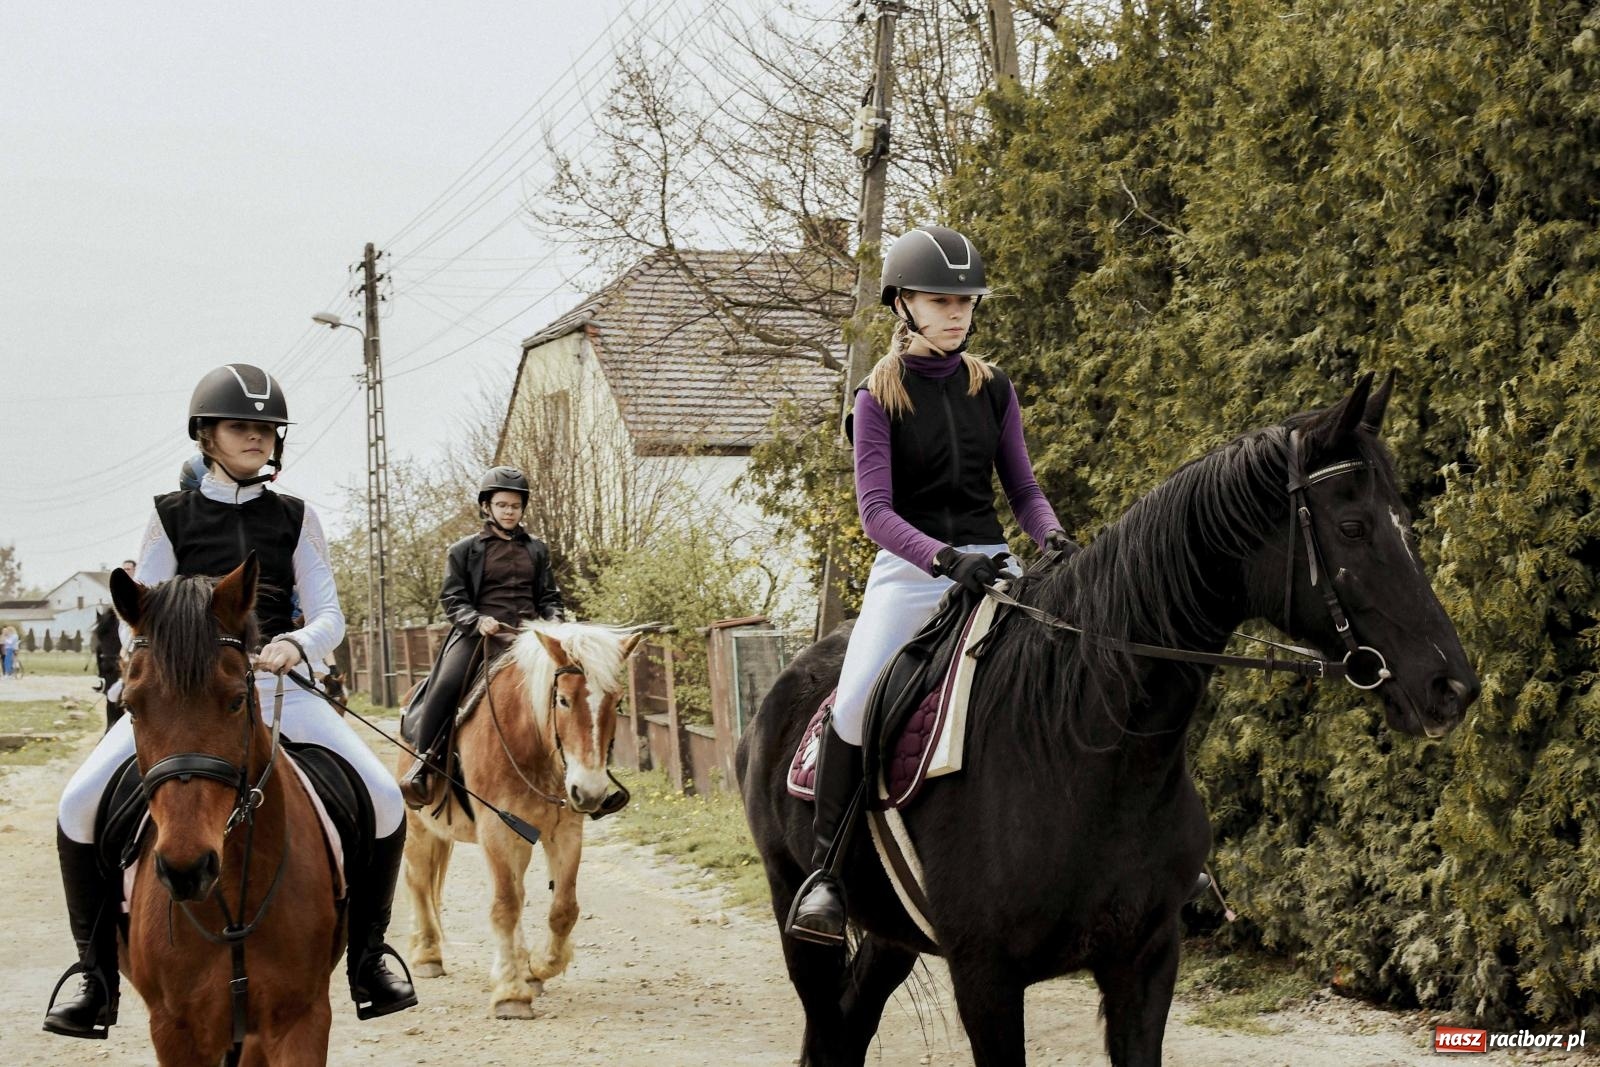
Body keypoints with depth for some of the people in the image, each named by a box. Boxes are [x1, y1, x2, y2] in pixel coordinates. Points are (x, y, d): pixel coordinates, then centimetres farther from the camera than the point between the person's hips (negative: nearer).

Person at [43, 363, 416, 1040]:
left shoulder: (295, 519, 10)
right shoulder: (172, 517, 6)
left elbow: (329, 616, 3)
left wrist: (296, 645, -20)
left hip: (275, 687, 1)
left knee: (384, 801, -19)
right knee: (80, 806, -22)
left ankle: (368, 961, 2)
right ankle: (97, 976, -8)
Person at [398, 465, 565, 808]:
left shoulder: (536, 549, 18)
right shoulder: (464, 550, 9)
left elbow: (549, 597, 17)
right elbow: (453, 599, 3)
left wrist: (555, 619, -6)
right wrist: (477, 621, -17)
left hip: (529, 635, 3)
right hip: (478, 634, -3)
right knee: (445, 686, -27)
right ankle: (425, 764, -16)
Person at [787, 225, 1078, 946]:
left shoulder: (992, 388, 10)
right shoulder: (880, 397, 0)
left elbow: (1023, 488, 12)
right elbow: (875, 509, -9)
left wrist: (1052, 538, -11)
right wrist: (946, 558, -26)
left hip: (990, 564, 3)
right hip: (909, 569, -3)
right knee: (855, 702, -26)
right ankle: (826, 869, -15)